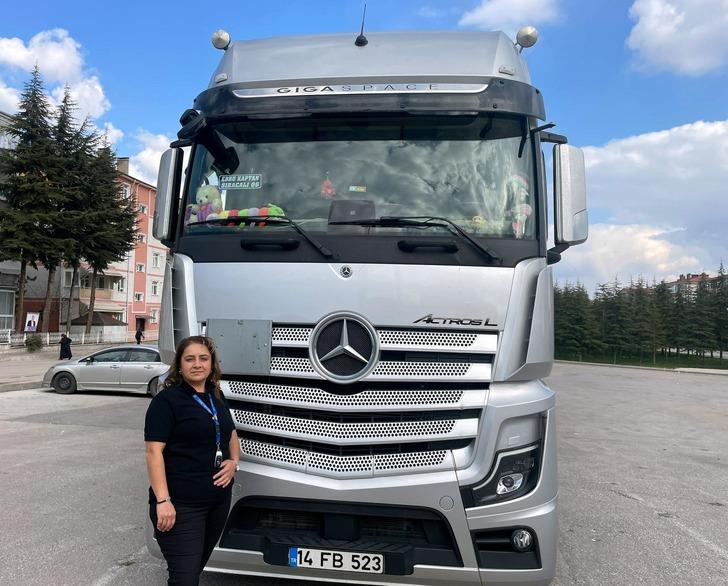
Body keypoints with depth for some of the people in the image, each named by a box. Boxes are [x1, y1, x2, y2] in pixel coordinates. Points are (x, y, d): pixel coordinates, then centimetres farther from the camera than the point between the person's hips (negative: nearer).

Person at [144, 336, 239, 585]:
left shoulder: (217, 397, 11)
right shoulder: (167, 400, -11)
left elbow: (231, 434, 22)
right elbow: (154, 451, -16)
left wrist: (234, 462, 2)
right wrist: (162, 500, -24)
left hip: (219, 499, 7)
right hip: (181, 504, -7)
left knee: (198, 565, 19)